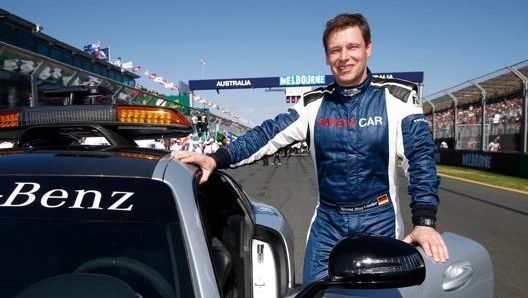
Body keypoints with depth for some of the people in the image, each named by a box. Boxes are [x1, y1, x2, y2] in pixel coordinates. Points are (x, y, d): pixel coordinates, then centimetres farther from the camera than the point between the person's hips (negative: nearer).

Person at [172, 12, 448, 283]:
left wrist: (424, 221, -22)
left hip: (379, 220, -2)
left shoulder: (397, 97, -7)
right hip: (327, 221, 2)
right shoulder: (313, 103, 0)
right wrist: (217, 159, -18)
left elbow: (421, 157, -11)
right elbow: (268, 134, -5)